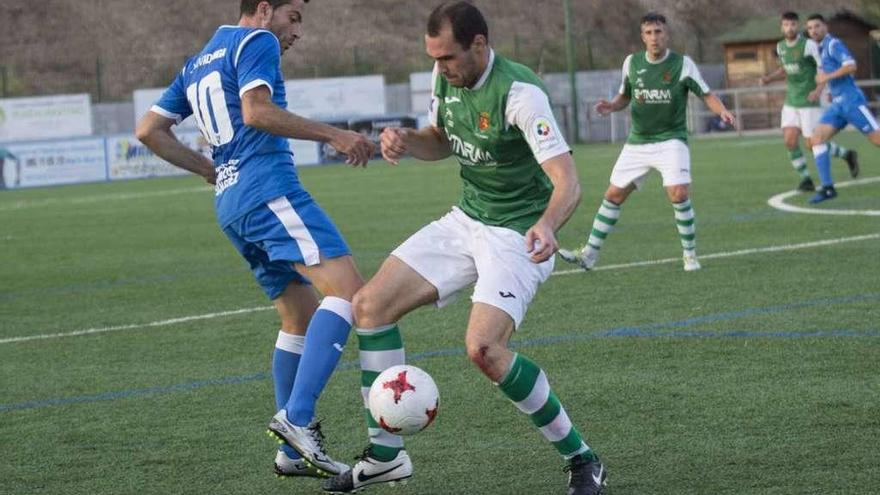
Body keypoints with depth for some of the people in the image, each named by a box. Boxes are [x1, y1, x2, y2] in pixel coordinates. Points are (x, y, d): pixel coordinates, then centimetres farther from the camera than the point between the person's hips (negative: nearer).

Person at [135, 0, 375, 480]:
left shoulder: (198, 64, 26)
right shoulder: (256, 42, 1)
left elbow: (149, 129, 26)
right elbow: (256, 110, -17)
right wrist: (333, 134, -14)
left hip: (230, 204, 10)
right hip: (269, 190, -10)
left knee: (301, 316, 14)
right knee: (346, 289, -19)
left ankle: (294, 451, 10)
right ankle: (297, 416, -32)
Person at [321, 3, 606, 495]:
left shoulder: (519, 93, -25)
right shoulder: (447, 78, -1)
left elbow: (568, 183, -31)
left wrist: (546, 225, -52)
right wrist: (405, 139, -4)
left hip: (519, 236, -8)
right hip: (466, 221, 8)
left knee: (484, 347, -27)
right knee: (371, 304, -2)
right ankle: (386, 454, 8)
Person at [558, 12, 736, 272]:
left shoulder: (682, 64, -9)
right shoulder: (632, 63, 2)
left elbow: (707, 95, -7)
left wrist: (723, 112, -27)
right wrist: (611, 106, -6)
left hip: (671, 140, -4)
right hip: (637, 142, 4)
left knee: (678, 194, -21)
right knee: (613, 195, 5)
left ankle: (690, 255, -3)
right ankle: (589, 254, 15)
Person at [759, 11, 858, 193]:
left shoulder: (808, 45, -14)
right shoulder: (781, 47, 6)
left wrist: (819, 89, -29)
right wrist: (768, 78, 9)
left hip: (809, 103, -6)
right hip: (791, 103, 6)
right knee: (789, 141, -7)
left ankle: (847, 155, 21)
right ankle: (806, 179, 6)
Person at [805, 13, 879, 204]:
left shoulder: (833, 44, -8)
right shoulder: (822, 49, 19)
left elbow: (851, 66, -22)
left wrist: (827, 77, -18)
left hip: (851, 100, -9)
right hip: (838, 104, 9)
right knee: (817, 138, -7)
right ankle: (827, 188, -12)